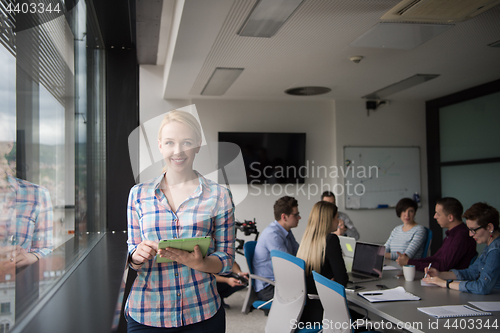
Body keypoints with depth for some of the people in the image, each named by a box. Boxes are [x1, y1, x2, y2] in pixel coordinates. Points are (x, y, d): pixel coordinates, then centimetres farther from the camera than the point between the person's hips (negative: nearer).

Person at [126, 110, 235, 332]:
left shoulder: (218, 195, 0)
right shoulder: (138, 193, 4)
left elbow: (227, 260, 1)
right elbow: (132, 257, 9)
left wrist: (199, 263, -19)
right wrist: (137, 257, -13)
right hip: (145, 314, 1)